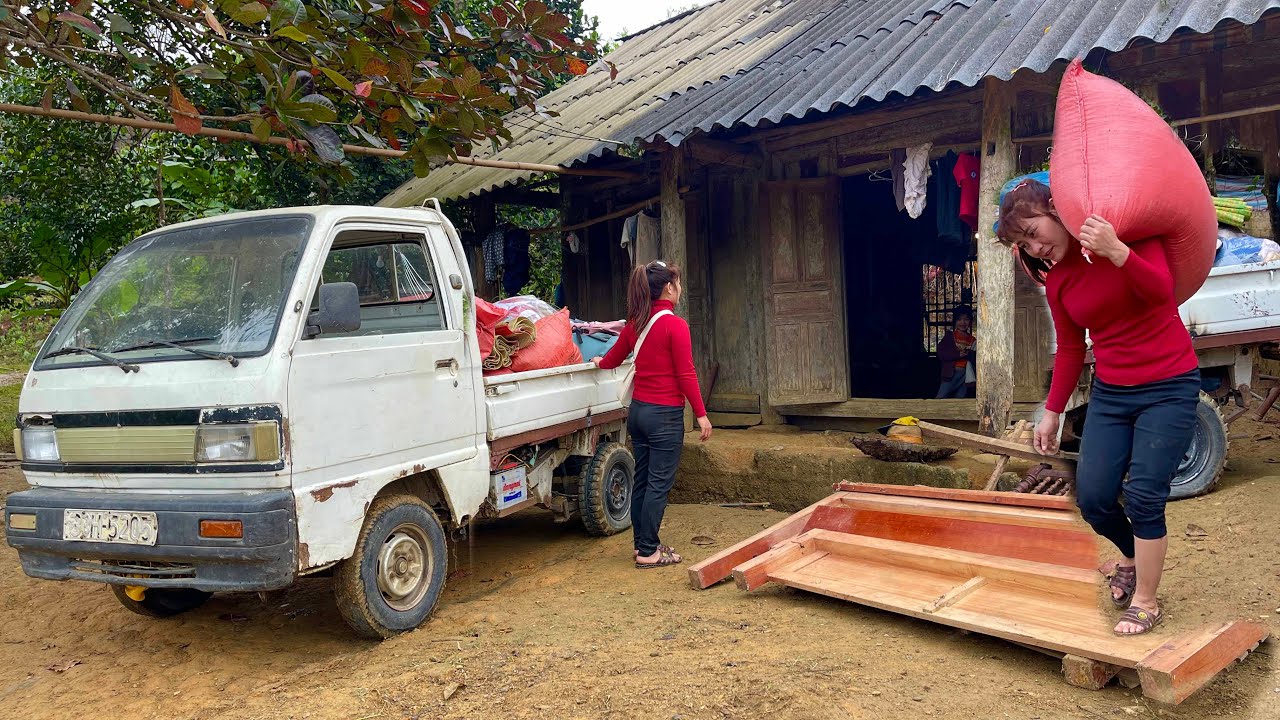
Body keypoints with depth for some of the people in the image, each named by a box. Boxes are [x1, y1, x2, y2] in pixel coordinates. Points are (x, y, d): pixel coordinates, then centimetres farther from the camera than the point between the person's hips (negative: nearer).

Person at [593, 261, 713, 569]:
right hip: (665, 414, -8)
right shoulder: (675, 325, -14)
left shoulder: (635, 323, 6)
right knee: (659, 483, -1)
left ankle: (643, 543, 26)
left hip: (638, 410, 8)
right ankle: (648, 552, 4)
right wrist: (701, 414, -8)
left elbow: (613, 357, 21)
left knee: (642, 479, 15)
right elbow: (686, 374, -14)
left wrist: (600, 362, 44)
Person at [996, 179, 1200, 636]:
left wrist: (1117, 252, -39)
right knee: (1092, 497, 1)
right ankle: (1132, 557, 33)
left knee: (1143, 497, -11)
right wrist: (1052, 412, 13)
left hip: (1168, 387, -5)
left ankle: (1145, 602, 8)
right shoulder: (1055, 279, 3)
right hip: (1110, 393, 5)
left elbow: (1161, 292, -24)